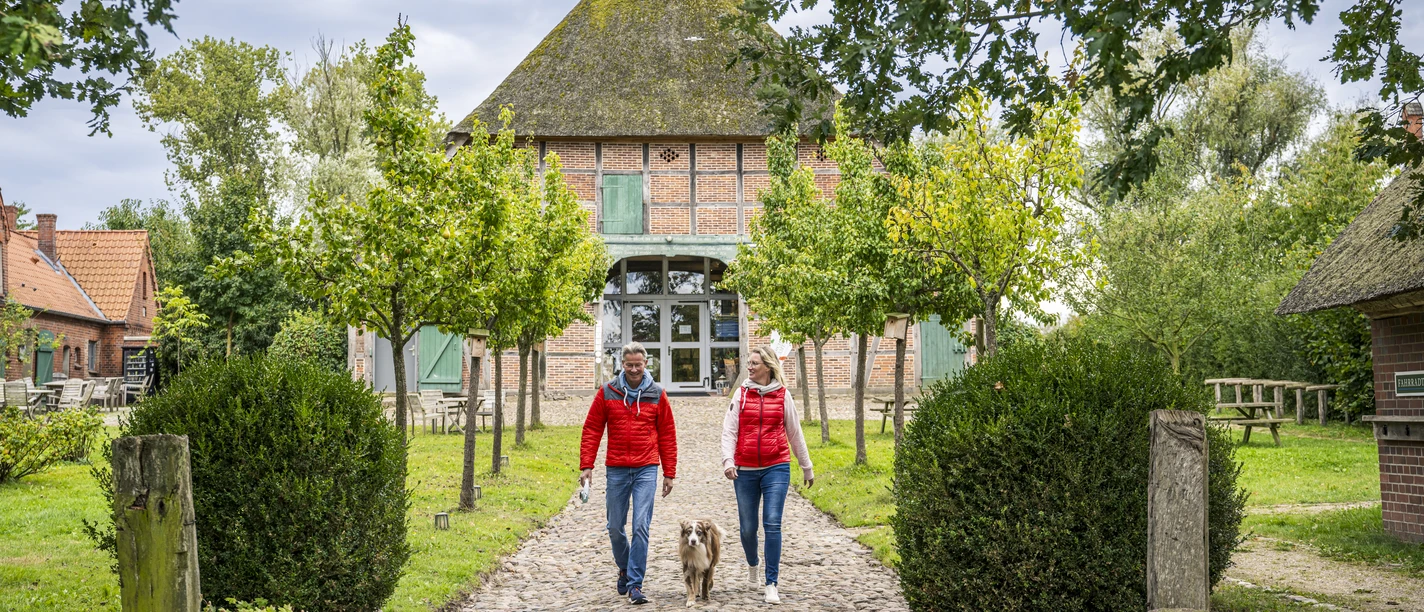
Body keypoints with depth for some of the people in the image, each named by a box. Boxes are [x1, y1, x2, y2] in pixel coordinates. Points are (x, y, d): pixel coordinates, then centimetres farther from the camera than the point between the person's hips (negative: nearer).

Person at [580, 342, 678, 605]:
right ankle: (624, 569, 35)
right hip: (616, 470, 1)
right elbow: (591, 430, 5)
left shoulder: (657, 395, 3)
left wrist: (669, 473, 5)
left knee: (641, 526, -9)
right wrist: (586, 466, -3)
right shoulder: (607, 393, 3)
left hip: (646, 469, -1)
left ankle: (635, 584, -4)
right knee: (615, 527, 8)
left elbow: (667, 435, 7)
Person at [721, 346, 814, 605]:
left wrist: (807, 467, 18)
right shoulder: (741, 394, 4)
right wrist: (728, 460, -15)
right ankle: (752, 564, 39)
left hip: (776, 468, -1)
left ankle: (772, 585, -7)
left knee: (772, 524, -12)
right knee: (748, 527, 8)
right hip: (745, 471, 1)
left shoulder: (782, 395, 4)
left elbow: (795, 433, 12)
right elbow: (729, 430, 0)